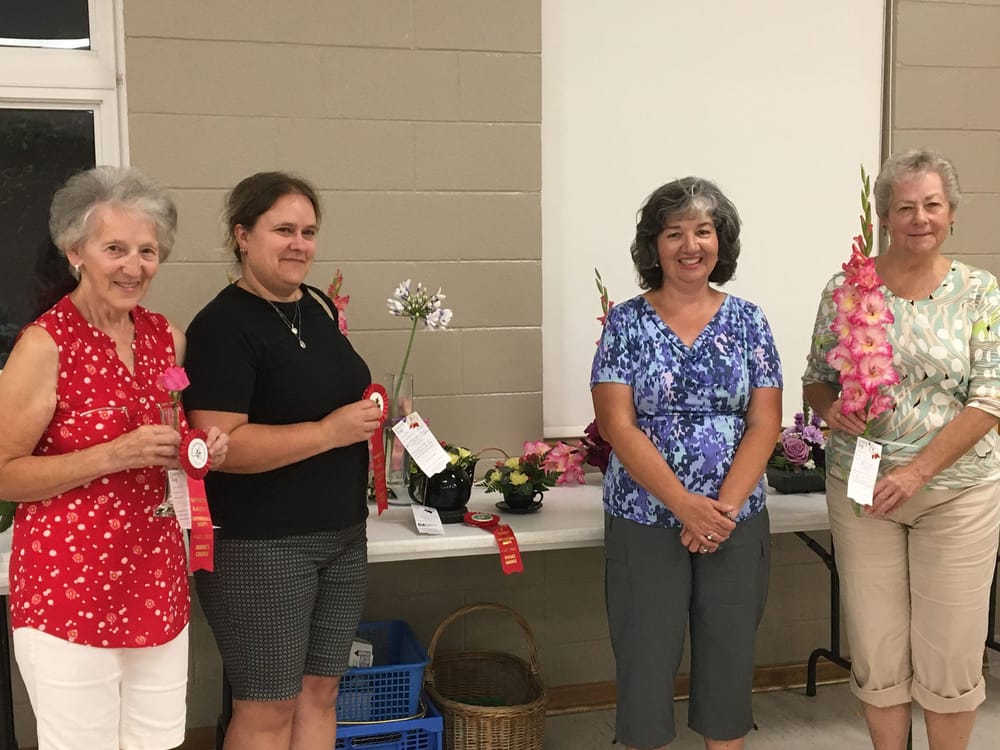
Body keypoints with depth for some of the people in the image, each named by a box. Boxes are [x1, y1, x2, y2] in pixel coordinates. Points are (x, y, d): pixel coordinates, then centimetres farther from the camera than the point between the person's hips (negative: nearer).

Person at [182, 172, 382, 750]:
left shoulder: (321, 307, 9)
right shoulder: (223, 326, -14)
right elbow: (221, 446, -23)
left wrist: (375, 415, 6)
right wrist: (332, 431, -22)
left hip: (343, 535, 7)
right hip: (259, 548, -7)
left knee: (320, 691, 15)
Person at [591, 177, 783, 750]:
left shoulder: (747, 320, 4)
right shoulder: (627, 322, -2)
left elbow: (765, 423, 0)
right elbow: (617, 425, -10)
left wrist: (725, 507, -13)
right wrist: (685, 504, -17)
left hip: (737, 522, 2)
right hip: (645, 522, -2)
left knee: (730, 657, 12)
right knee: (647, 659, 7)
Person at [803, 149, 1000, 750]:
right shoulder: (847, 288, 1)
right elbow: (816, 381, 9)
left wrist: (917, 473, -19)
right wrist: (831, 409, -15)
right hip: (860, 487, 1)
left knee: (951, 651, 5)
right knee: (877, 649, 8)